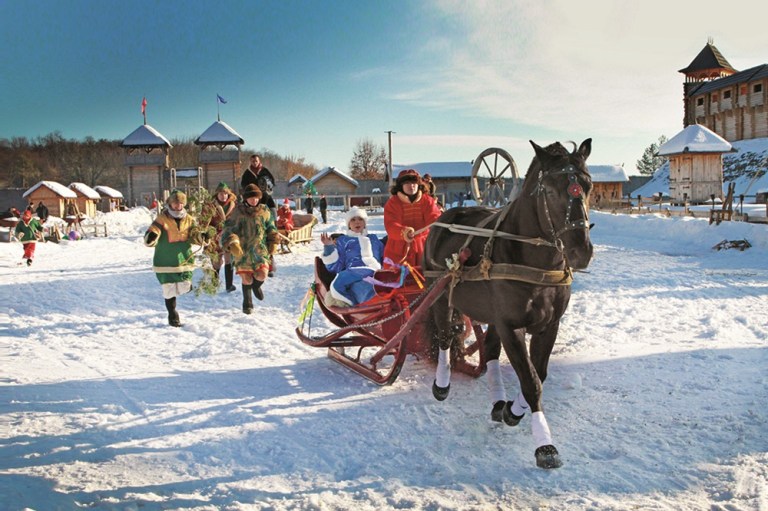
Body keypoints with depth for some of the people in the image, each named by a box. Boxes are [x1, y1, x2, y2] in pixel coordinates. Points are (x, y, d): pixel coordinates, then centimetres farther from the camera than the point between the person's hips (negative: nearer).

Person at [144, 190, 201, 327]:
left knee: (186, 288, -2)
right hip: (166, 262, -3)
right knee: (170, 290, 2)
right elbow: (148, 240, -14)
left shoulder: (189, 219, 4)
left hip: (184, 260, 3)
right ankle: (173, 317, 19)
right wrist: (151, 238, -39)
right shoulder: (162, 219, -10)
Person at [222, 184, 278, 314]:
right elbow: (229, 230, -5)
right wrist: (232, 244, -19)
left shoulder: (264, 211, 4)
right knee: (246, 279, 2)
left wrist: (273, 244, 13)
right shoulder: (238, 213, -4)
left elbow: (271, 229, 16)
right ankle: (247, 303, 27)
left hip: (260, 249, 1)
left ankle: (256, 286, 24)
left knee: (262, 275, -15)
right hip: (242, 251, -1)